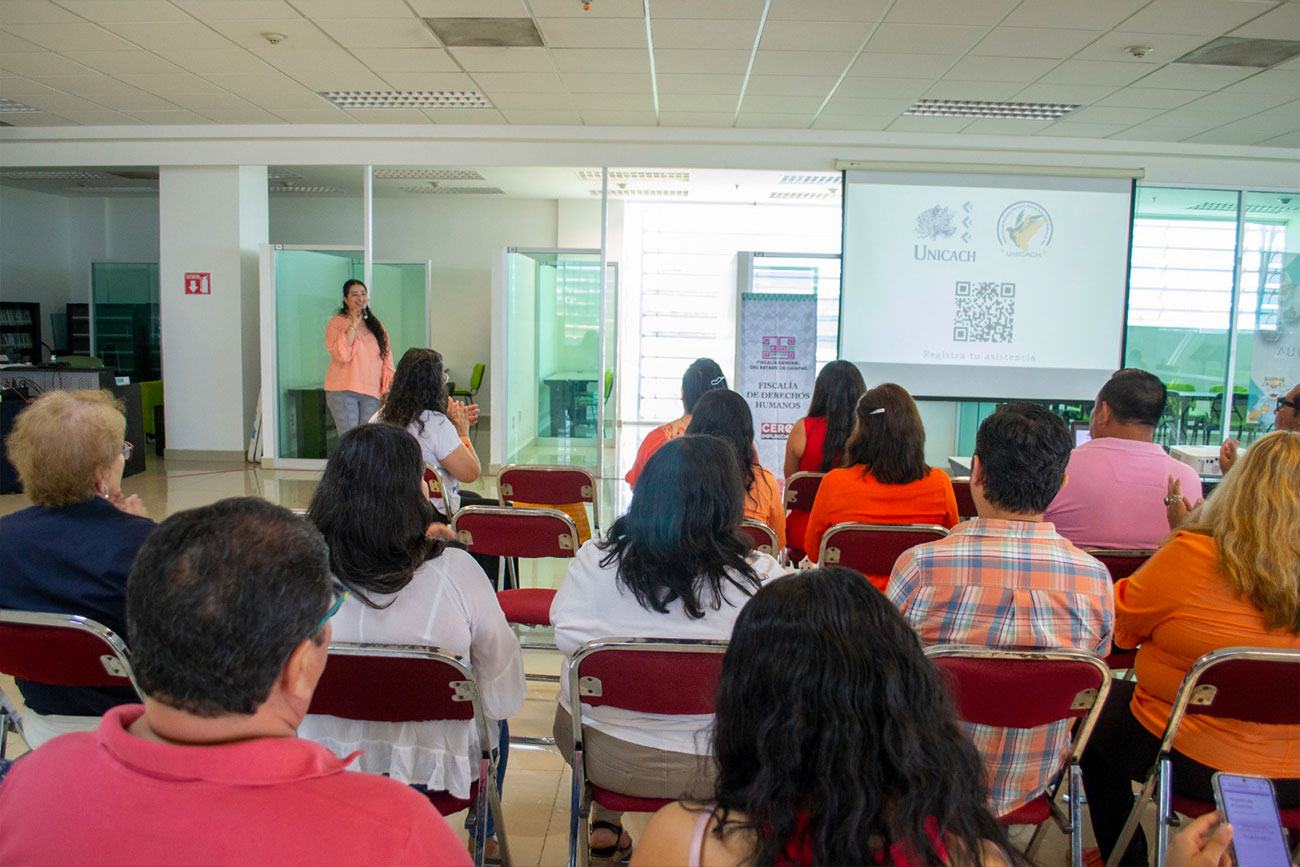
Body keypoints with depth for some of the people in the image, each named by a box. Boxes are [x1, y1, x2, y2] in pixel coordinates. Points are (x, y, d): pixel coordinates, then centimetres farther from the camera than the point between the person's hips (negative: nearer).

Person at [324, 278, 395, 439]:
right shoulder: (337, 322, 2)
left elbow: (386, 358, 15)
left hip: (371, 391, 4)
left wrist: (390, 387, 6)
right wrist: (353, 325, -12)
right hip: (343, 391, -4)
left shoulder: (375, 325, 17)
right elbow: (341, 354, -13)